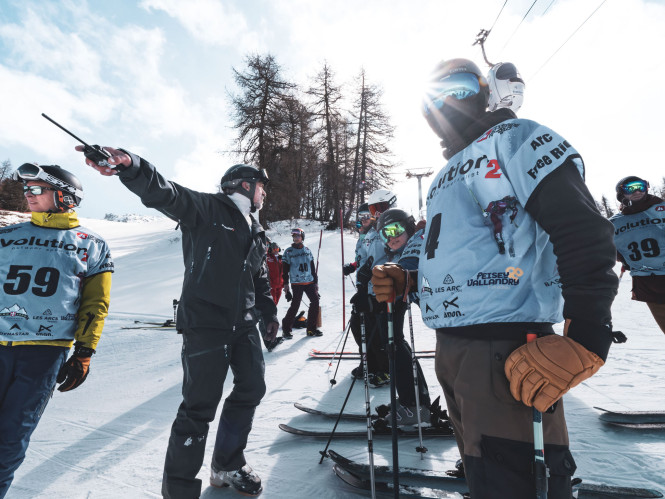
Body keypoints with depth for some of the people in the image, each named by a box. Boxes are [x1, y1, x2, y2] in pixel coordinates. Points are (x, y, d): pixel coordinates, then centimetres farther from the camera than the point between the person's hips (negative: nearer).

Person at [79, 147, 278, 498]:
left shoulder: (255, 230, 19)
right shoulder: (208, 209, -4)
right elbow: (165, 193, -22)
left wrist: (269, 311, 24)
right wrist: (130, 166, -40)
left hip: (244, 325, 8)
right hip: (205, 322, -8)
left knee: (252, 389, 14)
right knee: (200, 404, -4)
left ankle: (227, 465, 35)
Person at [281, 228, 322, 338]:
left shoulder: (307, 250, 12)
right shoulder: (289, 252, 1)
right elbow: (285, 270, 1)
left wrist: (316, 282, 14)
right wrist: (285, 284, -5)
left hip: (309, 282, 4)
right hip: (296, 283, -4)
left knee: (315, 302, -3)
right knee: (295, 305, -7)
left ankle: (311, 328, 9)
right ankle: (286, 329, 10)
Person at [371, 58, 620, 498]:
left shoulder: (514, 139, -4)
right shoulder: (446, 176, 21)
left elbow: (584, 235, -16)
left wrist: (584, 338, -26)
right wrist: (406, 280, 10)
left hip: (505, 352, -9)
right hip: (450, 346, 9)